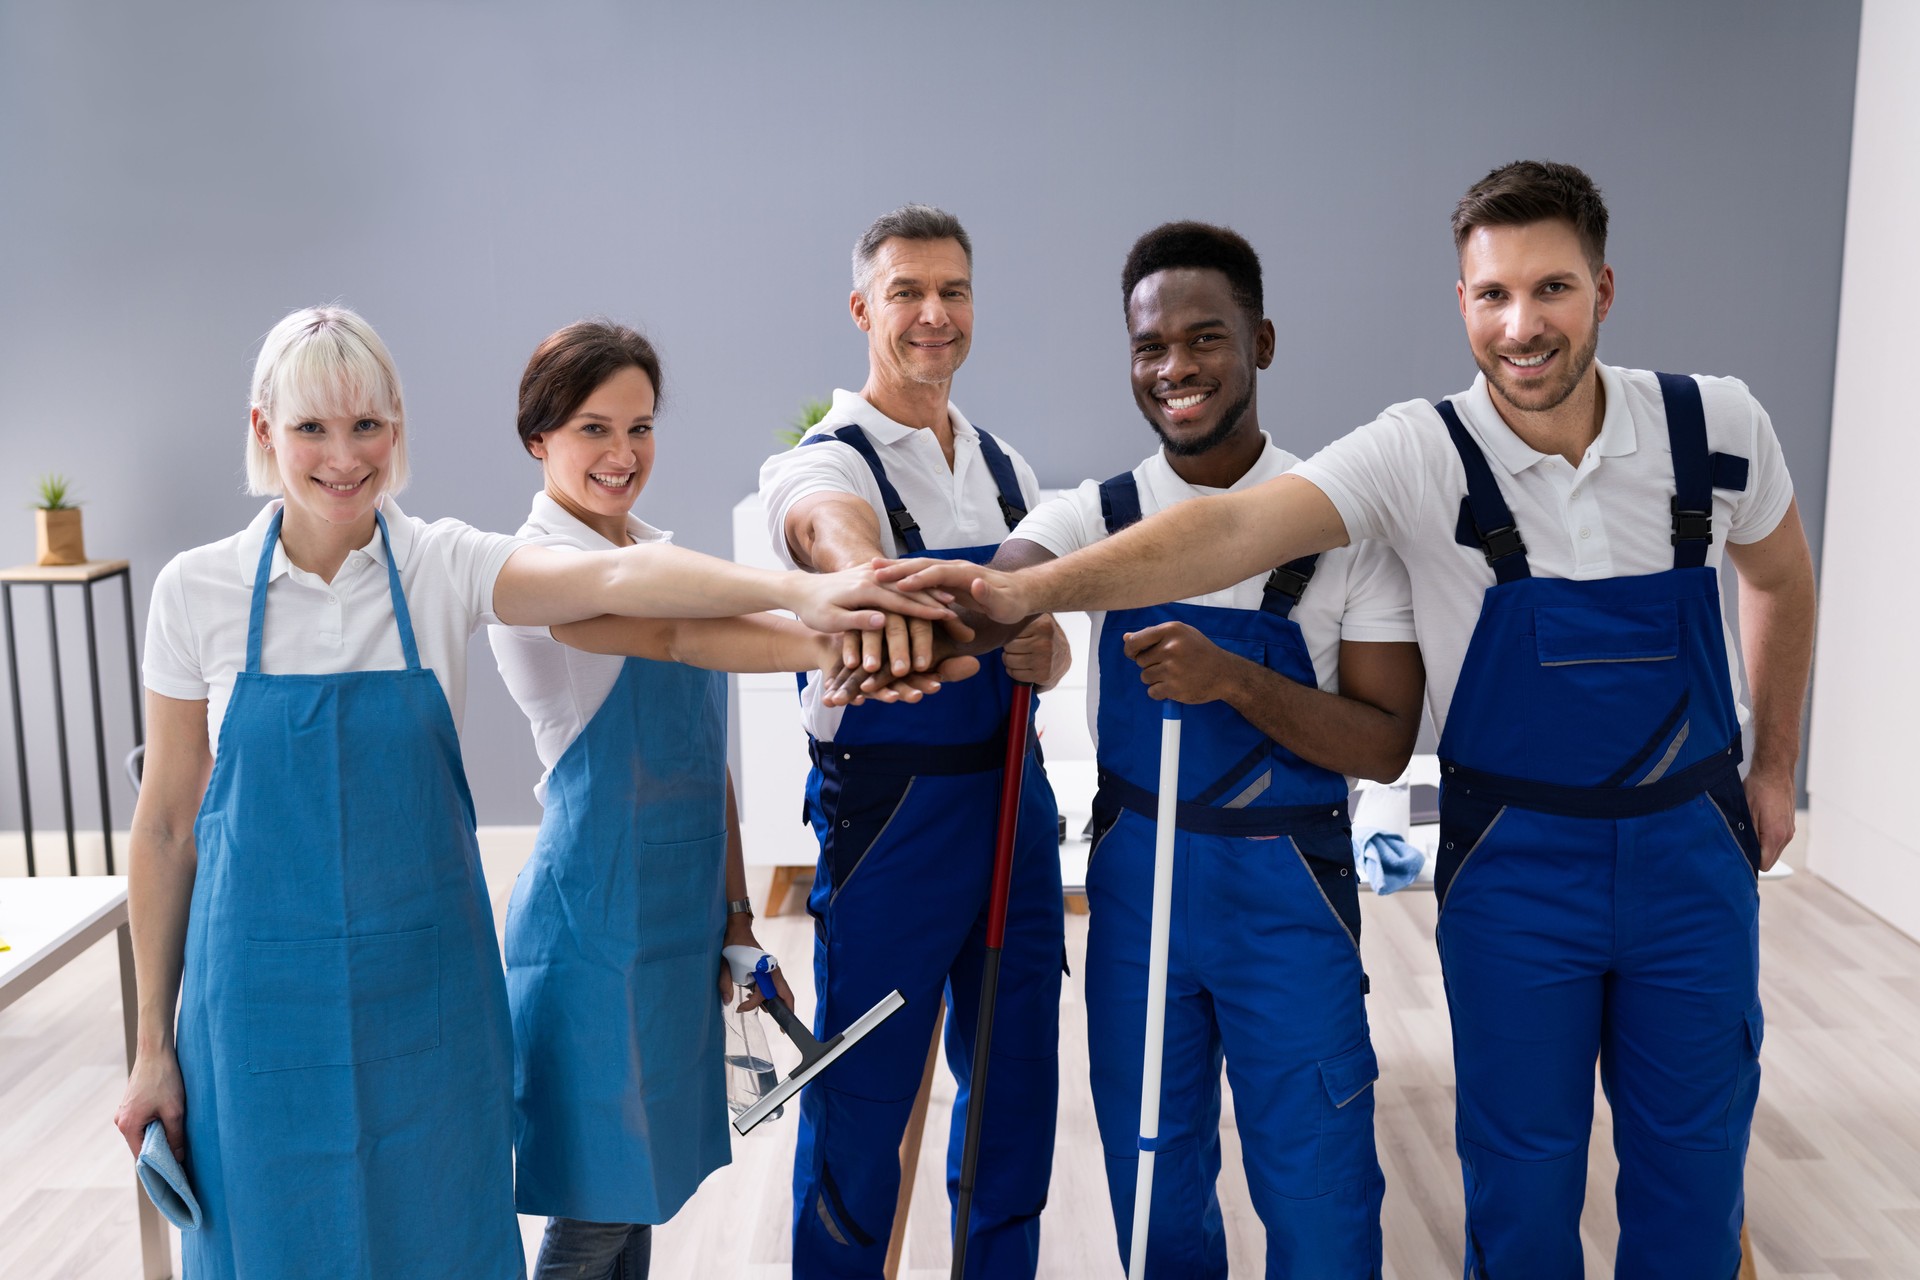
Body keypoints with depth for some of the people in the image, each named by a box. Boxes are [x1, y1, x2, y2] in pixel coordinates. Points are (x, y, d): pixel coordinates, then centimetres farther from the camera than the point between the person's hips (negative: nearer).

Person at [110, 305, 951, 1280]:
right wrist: (154, 1043, 4)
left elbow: (614, 576, -26)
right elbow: (166, 823, 1)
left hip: (423, 976, 0)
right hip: (265, 985, 0)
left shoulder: (446, 566, -6)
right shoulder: (197, 590, -4)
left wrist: (797, 591, -42)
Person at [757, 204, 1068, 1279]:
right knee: (865, 1099, 6)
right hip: (886, 812, -6)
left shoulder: (1006, 469, 11)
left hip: (1012, 798, 6)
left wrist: (1040, 654, -10)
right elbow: (835, 531, -34)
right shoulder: (826, 460, -8)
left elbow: (1045, 647, 14)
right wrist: (872, 586, -58)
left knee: (1018, 1087, 16)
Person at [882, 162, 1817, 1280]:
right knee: (1523, 1174, 9)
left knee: (1695, 1160, 14)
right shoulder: (1421, 456, -15)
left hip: (1693, 851, 3)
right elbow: (1235, 528, -31)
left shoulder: (1719, 426, -6)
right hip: (1513, 862, -2)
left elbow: (1782, 581, 14)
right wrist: (1030, 588, -44)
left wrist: (1773, 767, 16)